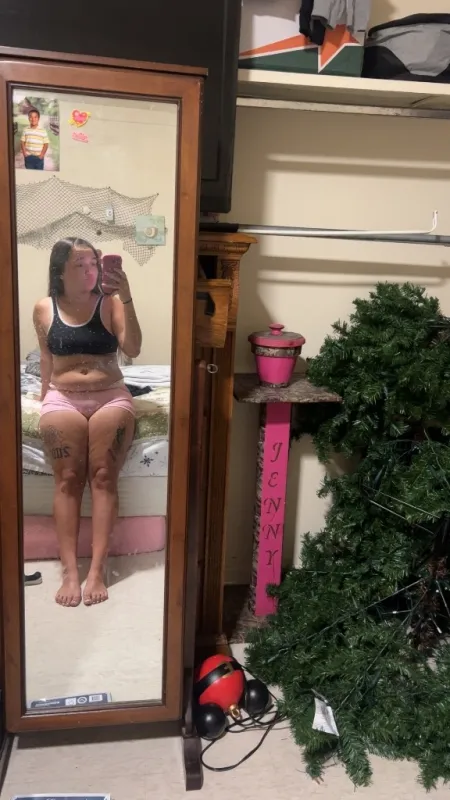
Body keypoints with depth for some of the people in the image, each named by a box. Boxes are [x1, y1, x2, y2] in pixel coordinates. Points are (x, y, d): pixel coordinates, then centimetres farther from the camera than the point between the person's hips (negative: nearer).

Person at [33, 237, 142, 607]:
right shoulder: (44, 309, 7)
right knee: (68, 480, -14)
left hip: (110, 397, -1)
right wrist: (46, 398, 16)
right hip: (63, 400, 1)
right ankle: (70, 571, -13)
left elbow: (132, 349, -12)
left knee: (103, 478, -16)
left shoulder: (110, 302, 0)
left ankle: (97, 570, -14)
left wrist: (127, 299, -20)